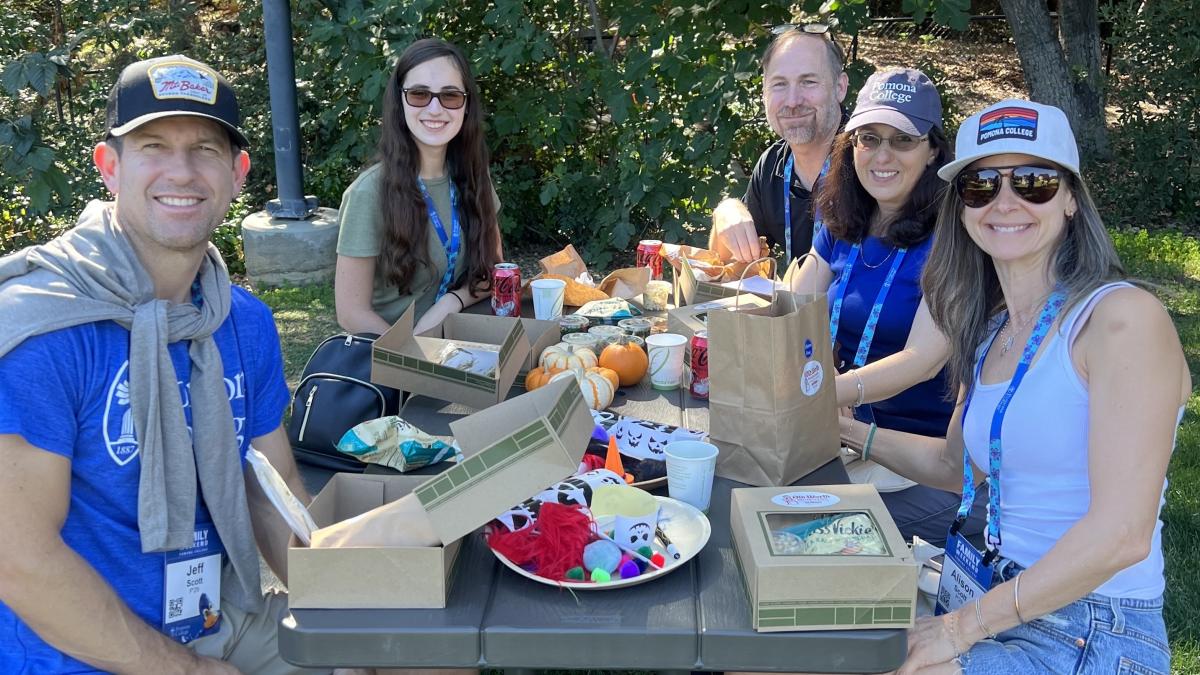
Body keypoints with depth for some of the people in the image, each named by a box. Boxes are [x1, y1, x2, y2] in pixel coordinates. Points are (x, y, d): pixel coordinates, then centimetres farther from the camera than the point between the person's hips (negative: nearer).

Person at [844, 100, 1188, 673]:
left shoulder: (1124, 319, -17)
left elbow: (1122, 533, -22)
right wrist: (843, 428, 12)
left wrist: (965, 626, -18)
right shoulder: (990, 331, 7)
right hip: (999, 594, 7)